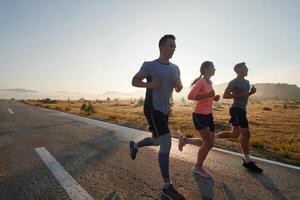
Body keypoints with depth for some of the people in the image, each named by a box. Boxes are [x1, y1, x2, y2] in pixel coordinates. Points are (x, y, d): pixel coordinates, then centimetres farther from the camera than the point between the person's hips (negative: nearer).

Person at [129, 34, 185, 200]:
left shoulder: (175, 68, 9)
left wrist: (179, 86, -8)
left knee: (157, 141, 20)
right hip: (152, 109, -7)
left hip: (164, 110, 8)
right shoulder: (149, 65, -8)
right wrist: (149, 84, -21)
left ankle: (134, 145, 50)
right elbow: (134, 81, -2)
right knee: (166, 144, -13)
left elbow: (178, 87, 17)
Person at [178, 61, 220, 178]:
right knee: (209, 143, -6)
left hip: (208, 115, 9)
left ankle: (185, 140, 28)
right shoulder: (201, 81, -13)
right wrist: (207, 95, -27)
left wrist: (214, 98, 6)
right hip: (199, 115, -9)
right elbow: (190, 96, -23)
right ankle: (198, 167, 16)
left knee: (208, 142, 11)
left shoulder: (210, 83, 13)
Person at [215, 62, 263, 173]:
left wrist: (251, 92, 9)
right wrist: (240, 94, -18)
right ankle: (247, 161, 0)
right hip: (237, 109, -10)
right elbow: (225, 95, -13)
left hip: (241, 110, 10)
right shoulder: (234, 82, -7)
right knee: (246, 134, -9)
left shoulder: (246, 82, 20)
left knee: (235, 134, 13)